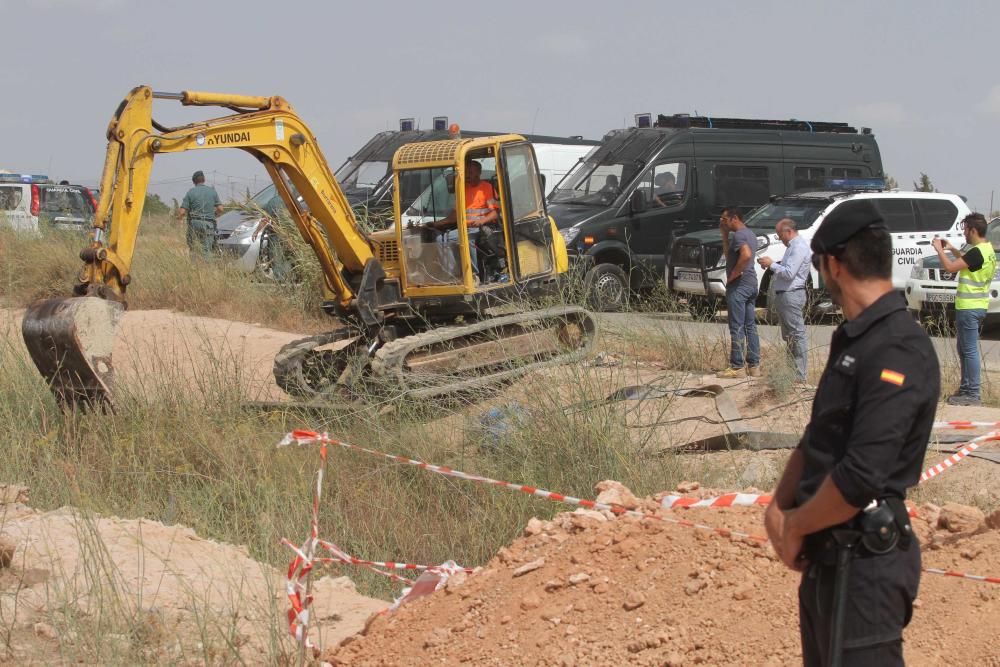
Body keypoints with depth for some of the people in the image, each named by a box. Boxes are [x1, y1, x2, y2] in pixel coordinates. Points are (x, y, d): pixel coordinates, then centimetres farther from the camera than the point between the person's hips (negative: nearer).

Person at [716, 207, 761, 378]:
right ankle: (754, 366, 13)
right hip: (751, 283, 10)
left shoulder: (739, 235, -13)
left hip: (738, 285, -10)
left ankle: (736, 367, -7)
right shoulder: (750, 234, 18)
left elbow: (746, 255, -31)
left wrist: (733, 274, -21)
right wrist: (724, 235, 20)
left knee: (737, 328, -7)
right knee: (750, 326, 11)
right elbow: (728, 254, 27)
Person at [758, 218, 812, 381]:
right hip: (784, 295, 11)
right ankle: (792, 370, 21)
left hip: (792, 295, -11)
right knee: (788, 337, 15)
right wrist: (771, 265, 9)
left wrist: (772, 264, -12)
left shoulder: (799, 247, -14)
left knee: (797, 335, -9)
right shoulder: (793, 246, 18)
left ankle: (800, 375, -9)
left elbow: (789, 273, -22)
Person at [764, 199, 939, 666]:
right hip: (827, 557, 10)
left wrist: (795, 525, -11)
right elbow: (817, 440, 18)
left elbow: (860, 477, -26)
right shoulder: (853, 341, 13)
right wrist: (778, 507, 3)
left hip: (864, 563, -10)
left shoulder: (898, 351, -20)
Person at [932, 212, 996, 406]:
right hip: (976, 306, 10)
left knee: (970, 350, -6)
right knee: (964, 350, 19)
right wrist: (952, 250, 19)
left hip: (969, 308, -10)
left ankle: (972, 394, -4)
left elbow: (951, 267, -22)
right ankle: (966, 388, 27)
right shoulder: (987, 250, 11)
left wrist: (939, 250, -8)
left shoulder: (978, 252, -21)